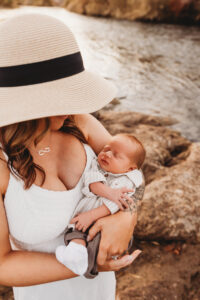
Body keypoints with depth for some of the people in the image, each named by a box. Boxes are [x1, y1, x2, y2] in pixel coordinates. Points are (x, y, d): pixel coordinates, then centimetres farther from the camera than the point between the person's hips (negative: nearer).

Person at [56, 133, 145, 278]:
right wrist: (108, 192, -26)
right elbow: (92, 181, -9)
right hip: (84, 208, 4)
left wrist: (91, 215, -25)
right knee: (75, 227, -26)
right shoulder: (95, 165, 12)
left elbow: (112, 204, -14)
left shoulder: (126, 182, -1)